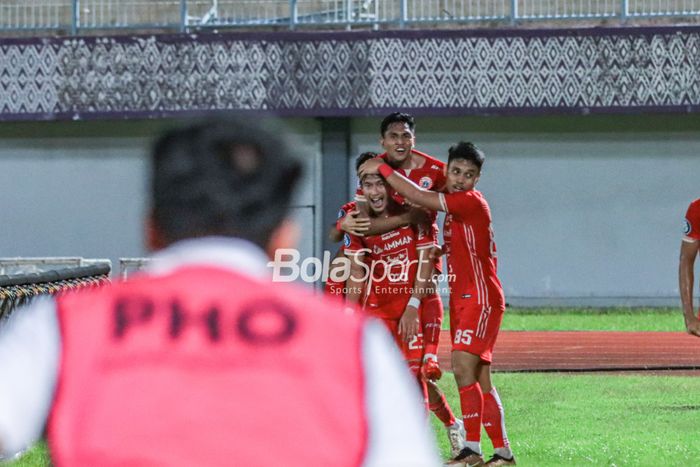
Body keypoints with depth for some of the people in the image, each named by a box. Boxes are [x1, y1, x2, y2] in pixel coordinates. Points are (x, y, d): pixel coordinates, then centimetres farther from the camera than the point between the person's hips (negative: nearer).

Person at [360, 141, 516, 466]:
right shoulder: (452, 203, 15)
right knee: (479, 378, 8)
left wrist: (382, 169, -10)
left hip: (481, 299, -10)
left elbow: (418, 197, -19)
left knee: (464, 368, -18)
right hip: (463, 299, 10)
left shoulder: (471, 202, -13)